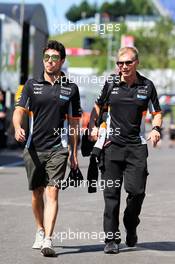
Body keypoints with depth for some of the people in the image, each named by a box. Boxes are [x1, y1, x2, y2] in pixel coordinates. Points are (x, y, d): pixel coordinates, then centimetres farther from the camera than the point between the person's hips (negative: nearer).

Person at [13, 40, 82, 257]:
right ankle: (40, 231, 34)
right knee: (37, 193, 13)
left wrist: (74, 153, 8)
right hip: (33, 147, 2)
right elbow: (19, 110, -1)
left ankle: (48, 240, -18)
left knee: (52, 193, -13)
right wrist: (18, 128, -24)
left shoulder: (71, 88, 5)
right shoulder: (32, 84, 5)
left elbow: (74, 122, 10)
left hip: (57, 148, -2)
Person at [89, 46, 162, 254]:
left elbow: (157, 112, 13)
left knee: (137, 190, -6)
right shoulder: (111, 84, 4)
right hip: (112, 144, 0)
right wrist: (93, 126, 1)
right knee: (111, 192, -2)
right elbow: (98, 107, 17)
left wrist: (156, 128, -5)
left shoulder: (147, 86, 4)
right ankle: (111, 239, 4)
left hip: (136, 146, 0)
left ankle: (131, 227, 23)